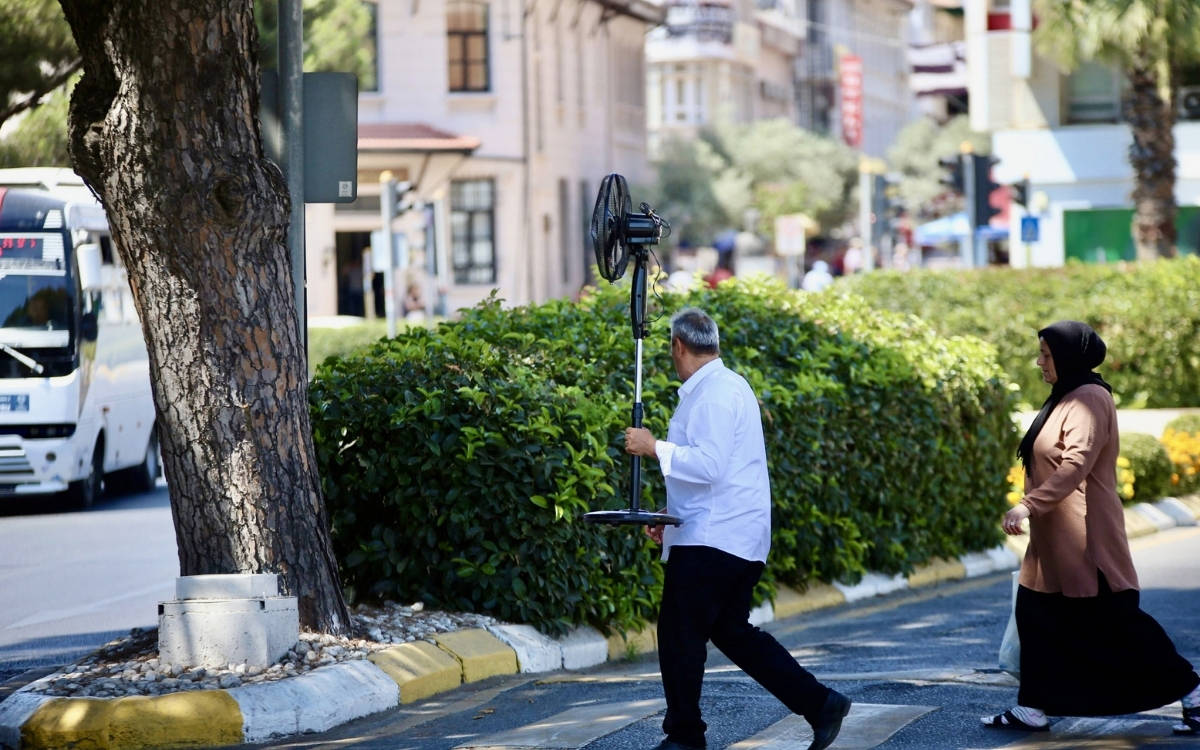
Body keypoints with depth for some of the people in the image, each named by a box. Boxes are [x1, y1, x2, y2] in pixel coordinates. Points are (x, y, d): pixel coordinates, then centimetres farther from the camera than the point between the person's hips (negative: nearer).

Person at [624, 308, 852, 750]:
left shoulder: (715, 393, -15)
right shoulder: (723, 387, 18)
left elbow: (709, 465, -26)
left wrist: (655, 448, -19)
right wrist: (672, 514, 23)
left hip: (712, 542, -10)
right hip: (737, 540, 10)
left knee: (679, 634, -3)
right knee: (732, 631, 15)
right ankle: (820, 703, 12)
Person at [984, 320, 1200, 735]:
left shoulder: (1088, 400, -16)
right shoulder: (1066, 398, 15)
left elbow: (1076, 464, -27)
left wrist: (1027, 505, -33)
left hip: (1083, 537, -10)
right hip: (1054, 538, 10)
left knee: (1112, 622, -6)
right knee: (1037, 616, 8)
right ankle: (1032, 708, 12)